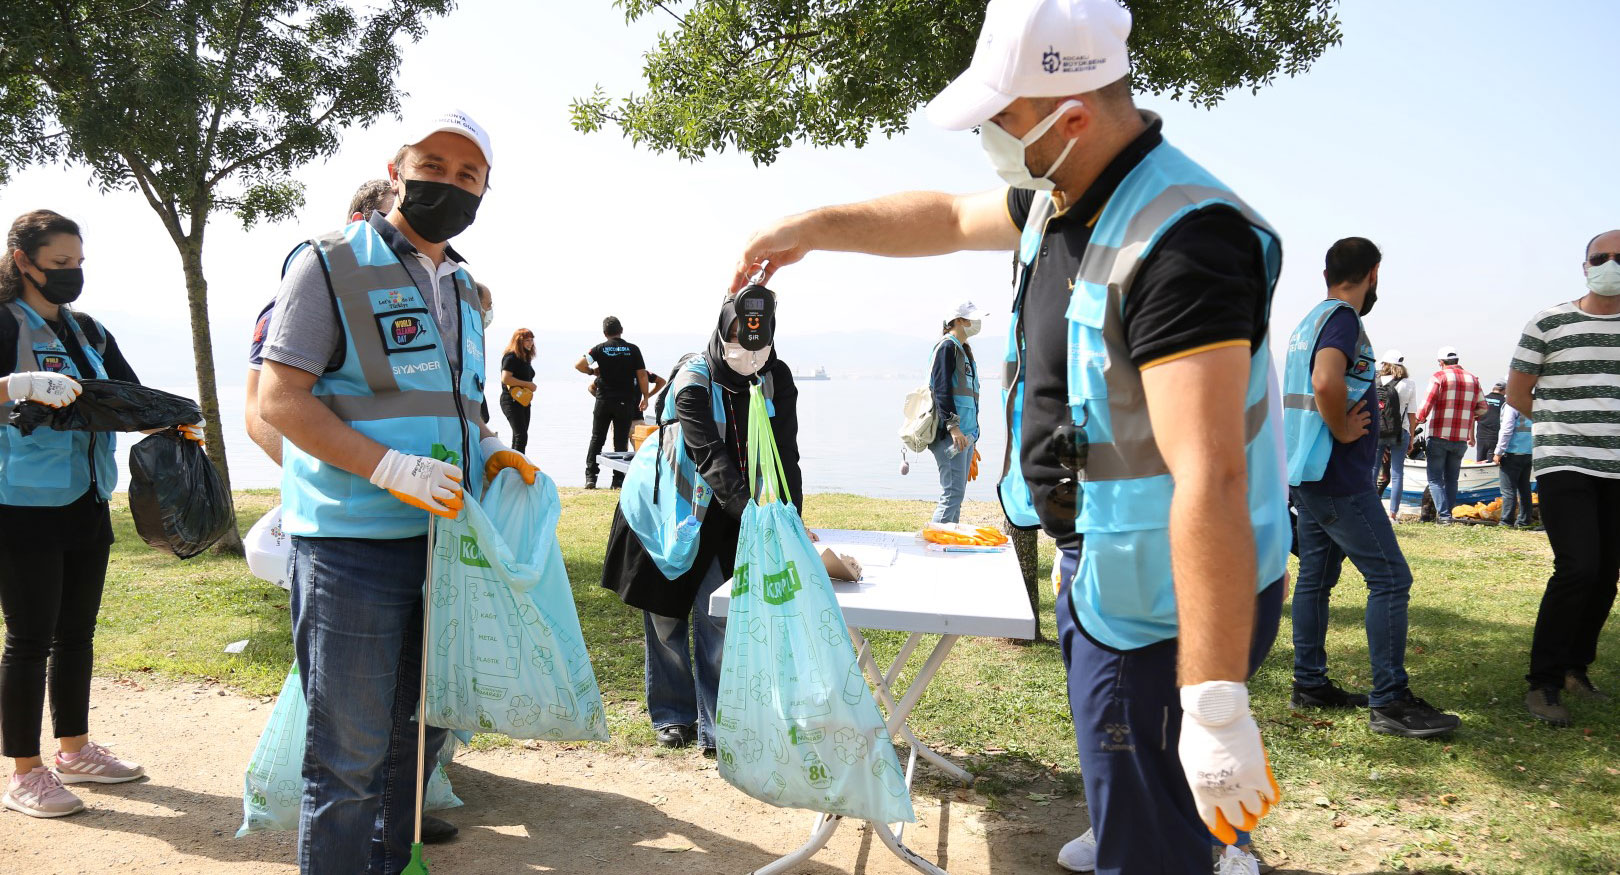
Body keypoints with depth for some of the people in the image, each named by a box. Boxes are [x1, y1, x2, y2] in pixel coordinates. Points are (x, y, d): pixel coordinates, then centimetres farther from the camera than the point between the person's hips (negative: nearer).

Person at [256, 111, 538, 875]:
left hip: (444, 538, 7)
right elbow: (279, 398, -13)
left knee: (421, 729, 19)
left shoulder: (462, 287, 16)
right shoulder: (331, 264, -7)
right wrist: (391, 468, -24)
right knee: (349, 750, 1)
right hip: (353, 545, -7)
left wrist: (491, 451, 5)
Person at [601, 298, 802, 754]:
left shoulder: (776, 379, -13)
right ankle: (673, 715, 26)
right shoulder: (693, 380, -27)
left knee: (715, 614, -3)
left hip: (718, 516, 2)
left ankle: (715, 726, 7)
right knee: (666, 614, 9)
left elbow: (785, 455, -14)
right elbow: (711, 458, -35)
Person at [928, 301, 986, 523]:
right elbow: (942, 390, -16)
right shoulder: (947, 347, -7)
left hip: (966, 433, 10)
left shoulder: (965, 350, 22)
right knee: (953, 492, -14)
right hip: (950, 433, -10)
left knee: (957, 493, 9)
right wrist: (953, 426, -24)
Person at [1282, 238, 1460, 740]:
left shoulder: (1310, 320, 16)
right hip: (1340, 477, -10)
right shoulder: (1343, 318, -14)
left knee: (1315, 578, 13)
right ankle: (1390, 701, -5)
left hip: (1308, 473, 10)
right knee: (1391, 579, -7)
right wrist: (1343, 430, -19)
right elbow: (1326, 382, -33)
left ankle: (1309, 684, 18)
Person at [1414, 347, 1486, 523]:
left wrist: (1419, 419, 5)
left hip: (1439, 437, -4)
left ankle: (1443, 514, -10)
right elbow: (1482, 407, 14)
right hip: (1461, 439, 4)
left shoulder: (1439, 376, -5)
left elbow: (1426, 404, -12)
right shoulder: (1473, 379, 9)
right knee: (1451, 479, 14)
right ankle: (1447, 513, 13)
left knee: (1435, 478, 1)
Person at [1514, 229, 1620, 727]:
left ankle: (1575, 667, 23)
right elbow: (1517, 394, 7)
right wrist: (1565, 425, 10)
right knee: (1578, 568, -15)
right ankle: (1544, 683, -6)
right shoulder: (1548, 325, 0)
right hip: (1564, 466, -4)